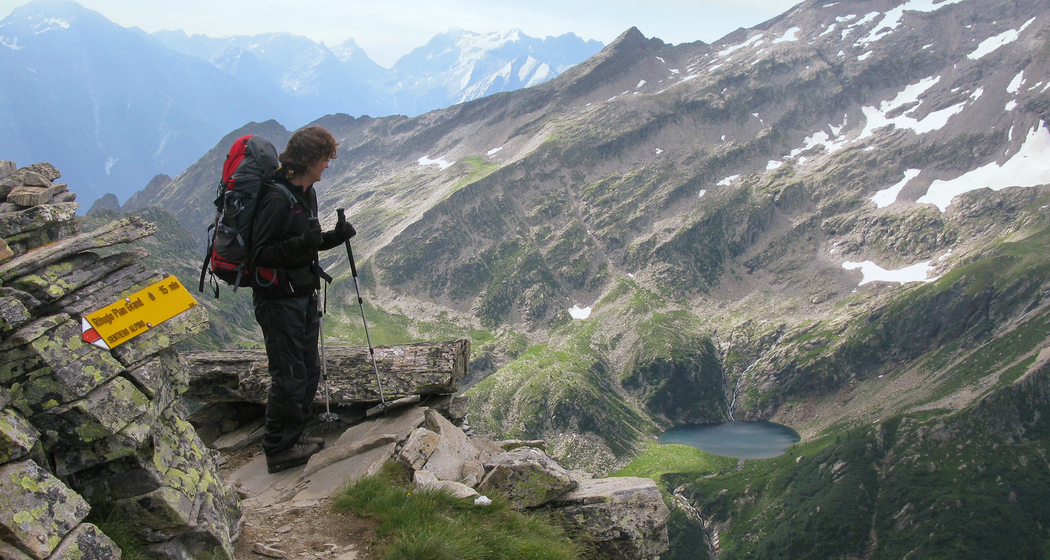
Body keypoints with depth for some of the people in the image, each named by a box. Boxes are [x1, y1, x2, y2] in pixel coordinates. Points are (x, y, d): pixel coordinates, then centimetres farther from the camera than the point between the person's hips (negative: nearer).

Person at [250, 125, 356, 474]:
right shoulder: (278, 198, -20)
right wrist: (302, 243, -35)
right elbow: (260, 254, -22)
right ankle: (278, 451, 11)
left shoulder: (306, 193, 11)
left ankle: (292, 437, 29)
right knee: (289, 376, -3)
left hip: (304, 296, 10)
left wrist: (334, 237, 3)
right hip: (279, 299, -10)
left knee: (309, 371, 15)